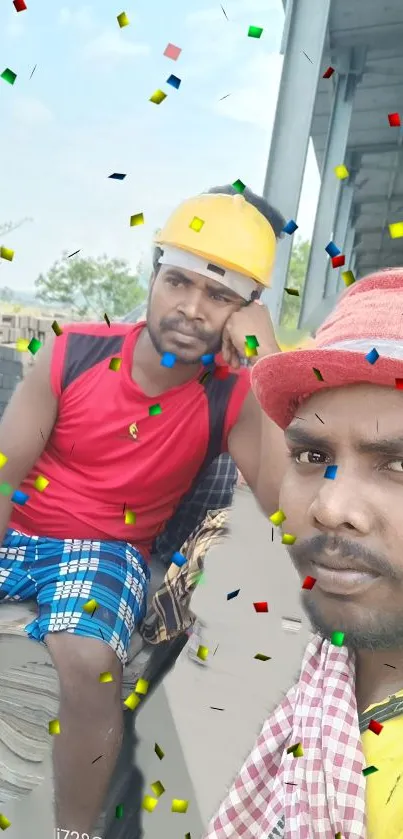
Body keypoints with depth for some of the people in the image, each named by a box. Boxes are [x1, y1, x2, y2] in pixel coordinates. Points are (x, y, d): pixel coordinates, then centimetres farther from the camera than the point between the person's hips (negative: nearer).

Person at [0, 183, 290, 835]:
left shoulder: (234, 399, -13)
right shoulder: (74, 355, -11)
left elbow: (285, 496, -31)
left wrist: (268, 359, -32)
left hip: (106, 552, -2)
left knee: (92, 665, -28)